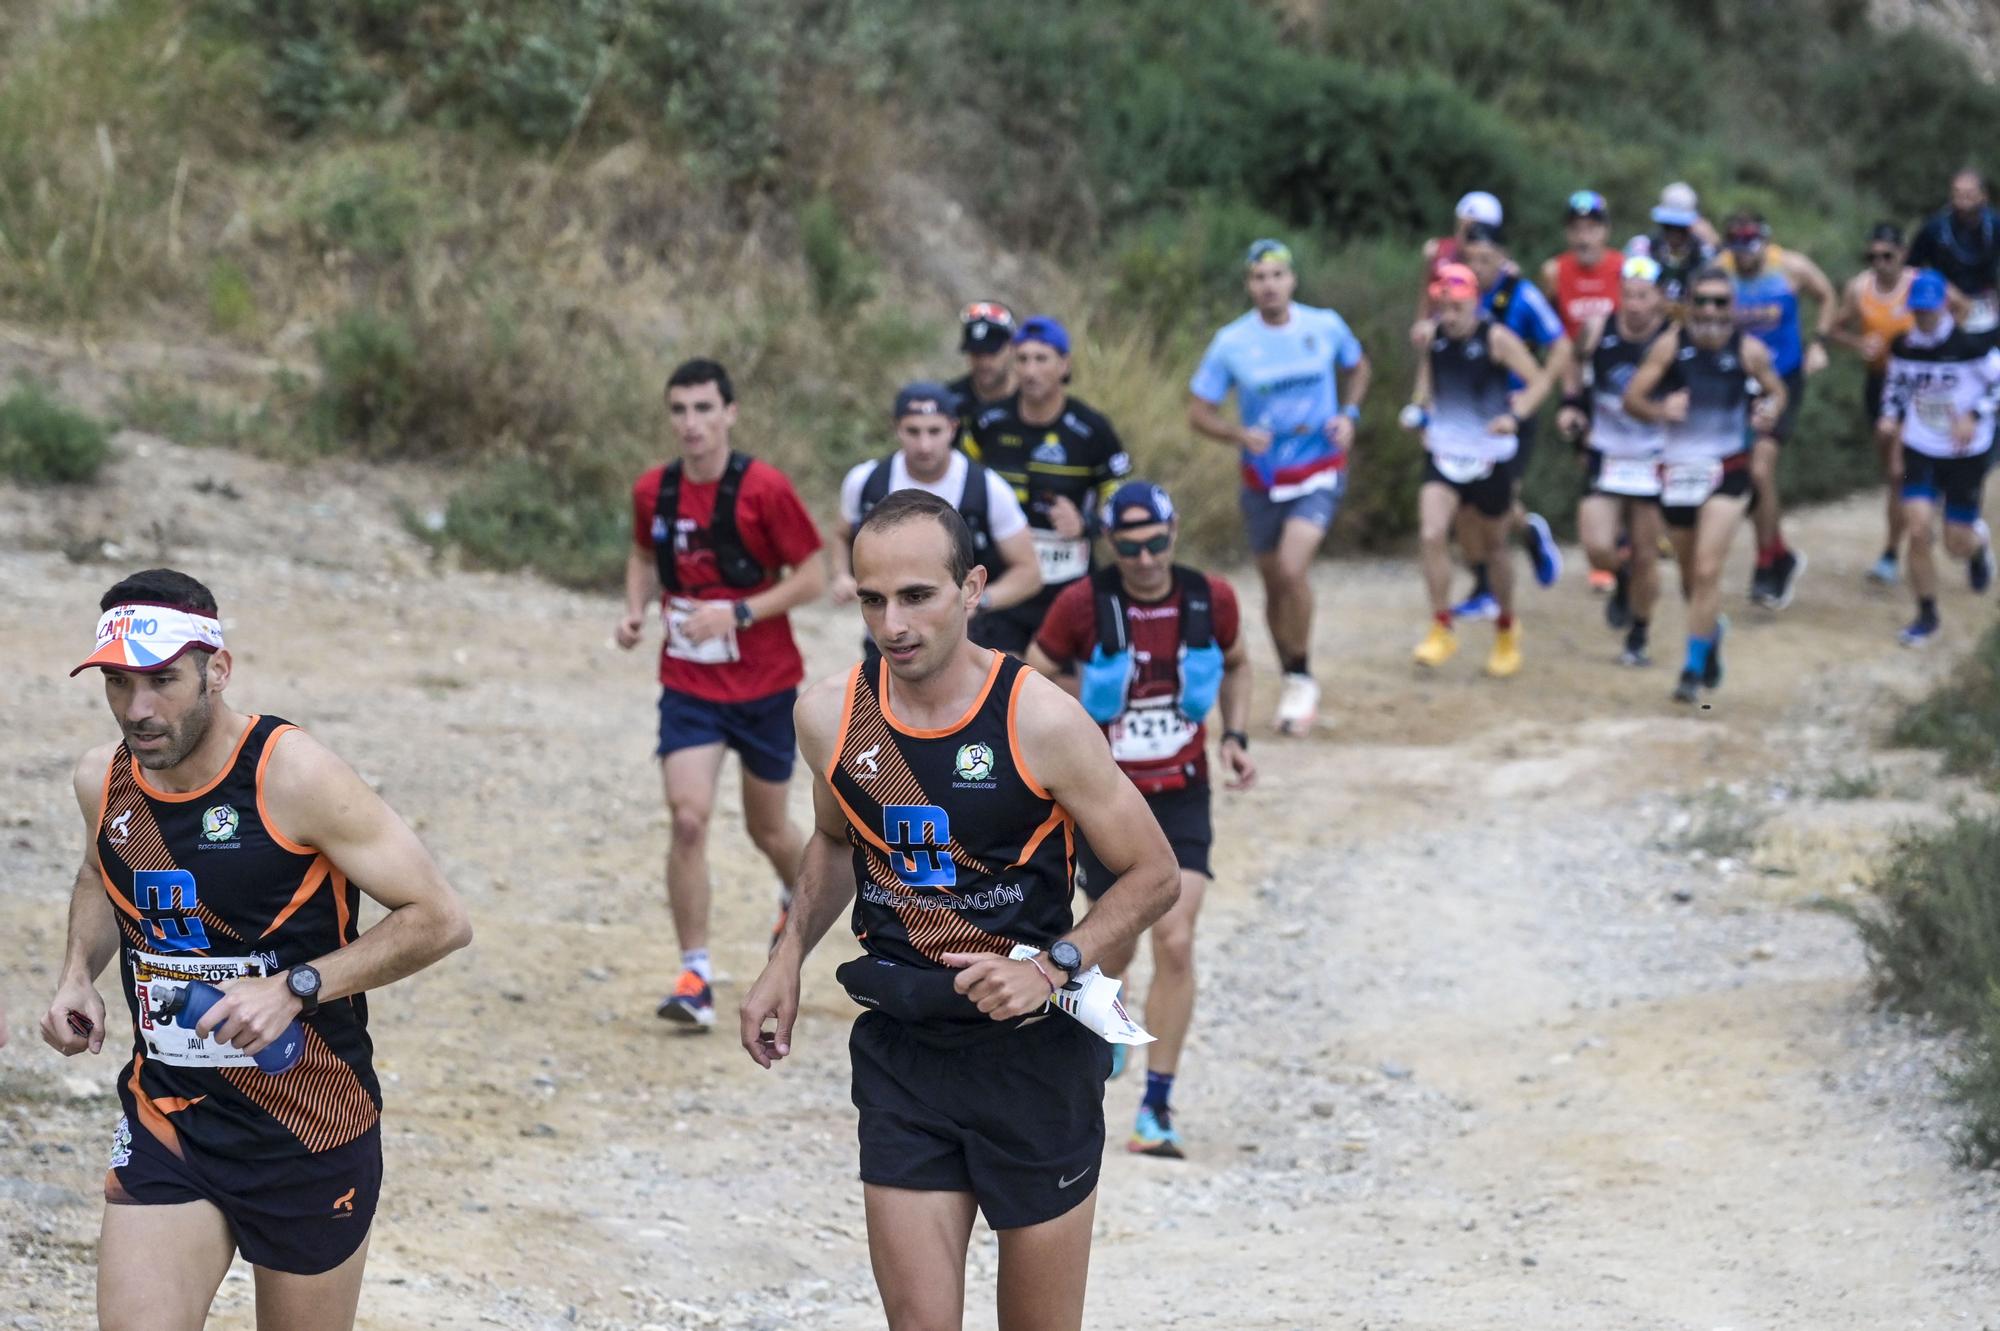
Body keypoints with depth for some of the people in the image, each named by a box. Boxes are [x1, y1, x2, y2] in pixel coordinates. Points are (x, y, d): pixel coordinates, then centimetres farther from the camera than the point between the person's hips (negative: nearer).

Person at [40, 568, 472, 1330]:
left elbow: (439, 920, -17)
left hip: (311, 1136, -3)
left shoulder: (292, 777, -19)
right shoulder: (103, 782, -2)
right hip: (165, 1122, 4)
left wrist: (295, 988, -25)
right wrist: (78, 973, 4)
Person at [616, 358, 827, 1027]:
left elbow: (812, 577, -10)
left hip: (765, 685, -2)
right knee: (688, 818, -16)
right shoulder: (652, 491, -2)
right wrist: (636, 609, -2)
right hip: (689, 686, 2)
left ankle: (798, 896, 50)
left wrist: (739, 612, -21)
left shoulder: (764, 489, -14)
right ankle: (694, 975, -10)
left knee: (767, 826, 14)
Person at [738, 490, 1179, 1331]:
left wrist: (1054, 965, -18)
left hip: (1035, 1054, -3)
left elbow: (1153, 875, -5)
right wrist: (788, 961, 9)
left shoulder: (1040, 721, -15)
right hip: (901, 1051, 3)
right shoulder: (830, 716, -2)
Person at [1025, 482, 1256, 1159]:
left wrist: (1235, 736, 2)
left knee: (1175, 942, -12)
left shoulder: (1211, 599, -5)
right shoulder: (1083, 605, -13)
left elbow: (1236, 665, 15)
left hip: (1181, 796, 1)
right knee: (1114, 949, 7)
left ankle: (1157, 1106, -6)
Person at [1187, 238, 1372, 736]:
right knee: (1275, 584, 11)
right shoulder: (1231, 342, -8)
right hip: (1263, 481, 2)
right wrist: (1240, 434, -22)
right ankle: (1292, 683, 30)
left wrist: (1349, 414, -2)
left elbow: (1358, 366, 16)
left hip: (1318, 474, -2)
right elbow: (1199, 412, -3)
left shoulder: (1326, 326, -5)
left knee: (1292, 568, -23)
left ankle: (1303, 678, -7)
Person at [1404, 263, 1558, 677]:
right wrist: (1418, 407, 0)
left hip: (1491, 453, -3)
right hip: (1444, 451, 3)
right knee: (1431, 535, -18)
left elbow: (1539, 381, -12)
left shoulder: (1496, 338, -14)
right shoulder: (1434, 336, -2)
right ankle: (1441, 631, -10)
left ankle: (1506, 629, 34)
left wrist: (1515, 415, -28)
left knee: (1492, 548, 11)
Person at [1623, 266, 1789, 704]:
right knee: (1690, 576, 15)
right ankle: (1712, 629, 47)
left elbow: (1776, 390, 9)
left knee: (1707, 571, -14)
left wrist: (1771, 409, -14)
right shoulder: (1671, 345, -8)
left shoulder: (1749, 350, -8)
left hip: (1728, 470, -2)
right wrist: (1659, 410, -28)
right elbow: (1632, 397, -7)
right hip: (1678, 468, 2)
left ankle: (1694, 670, -6)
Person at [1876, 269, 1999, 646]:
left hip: (1965, 455, -3)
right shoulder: (1903, 348, -2)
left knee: (1957, 544, 2)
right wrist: (1891, 415, -3)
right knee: (1918, 532, -11)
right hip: (1920, 451, 3)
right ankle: (1926, 616, 5)